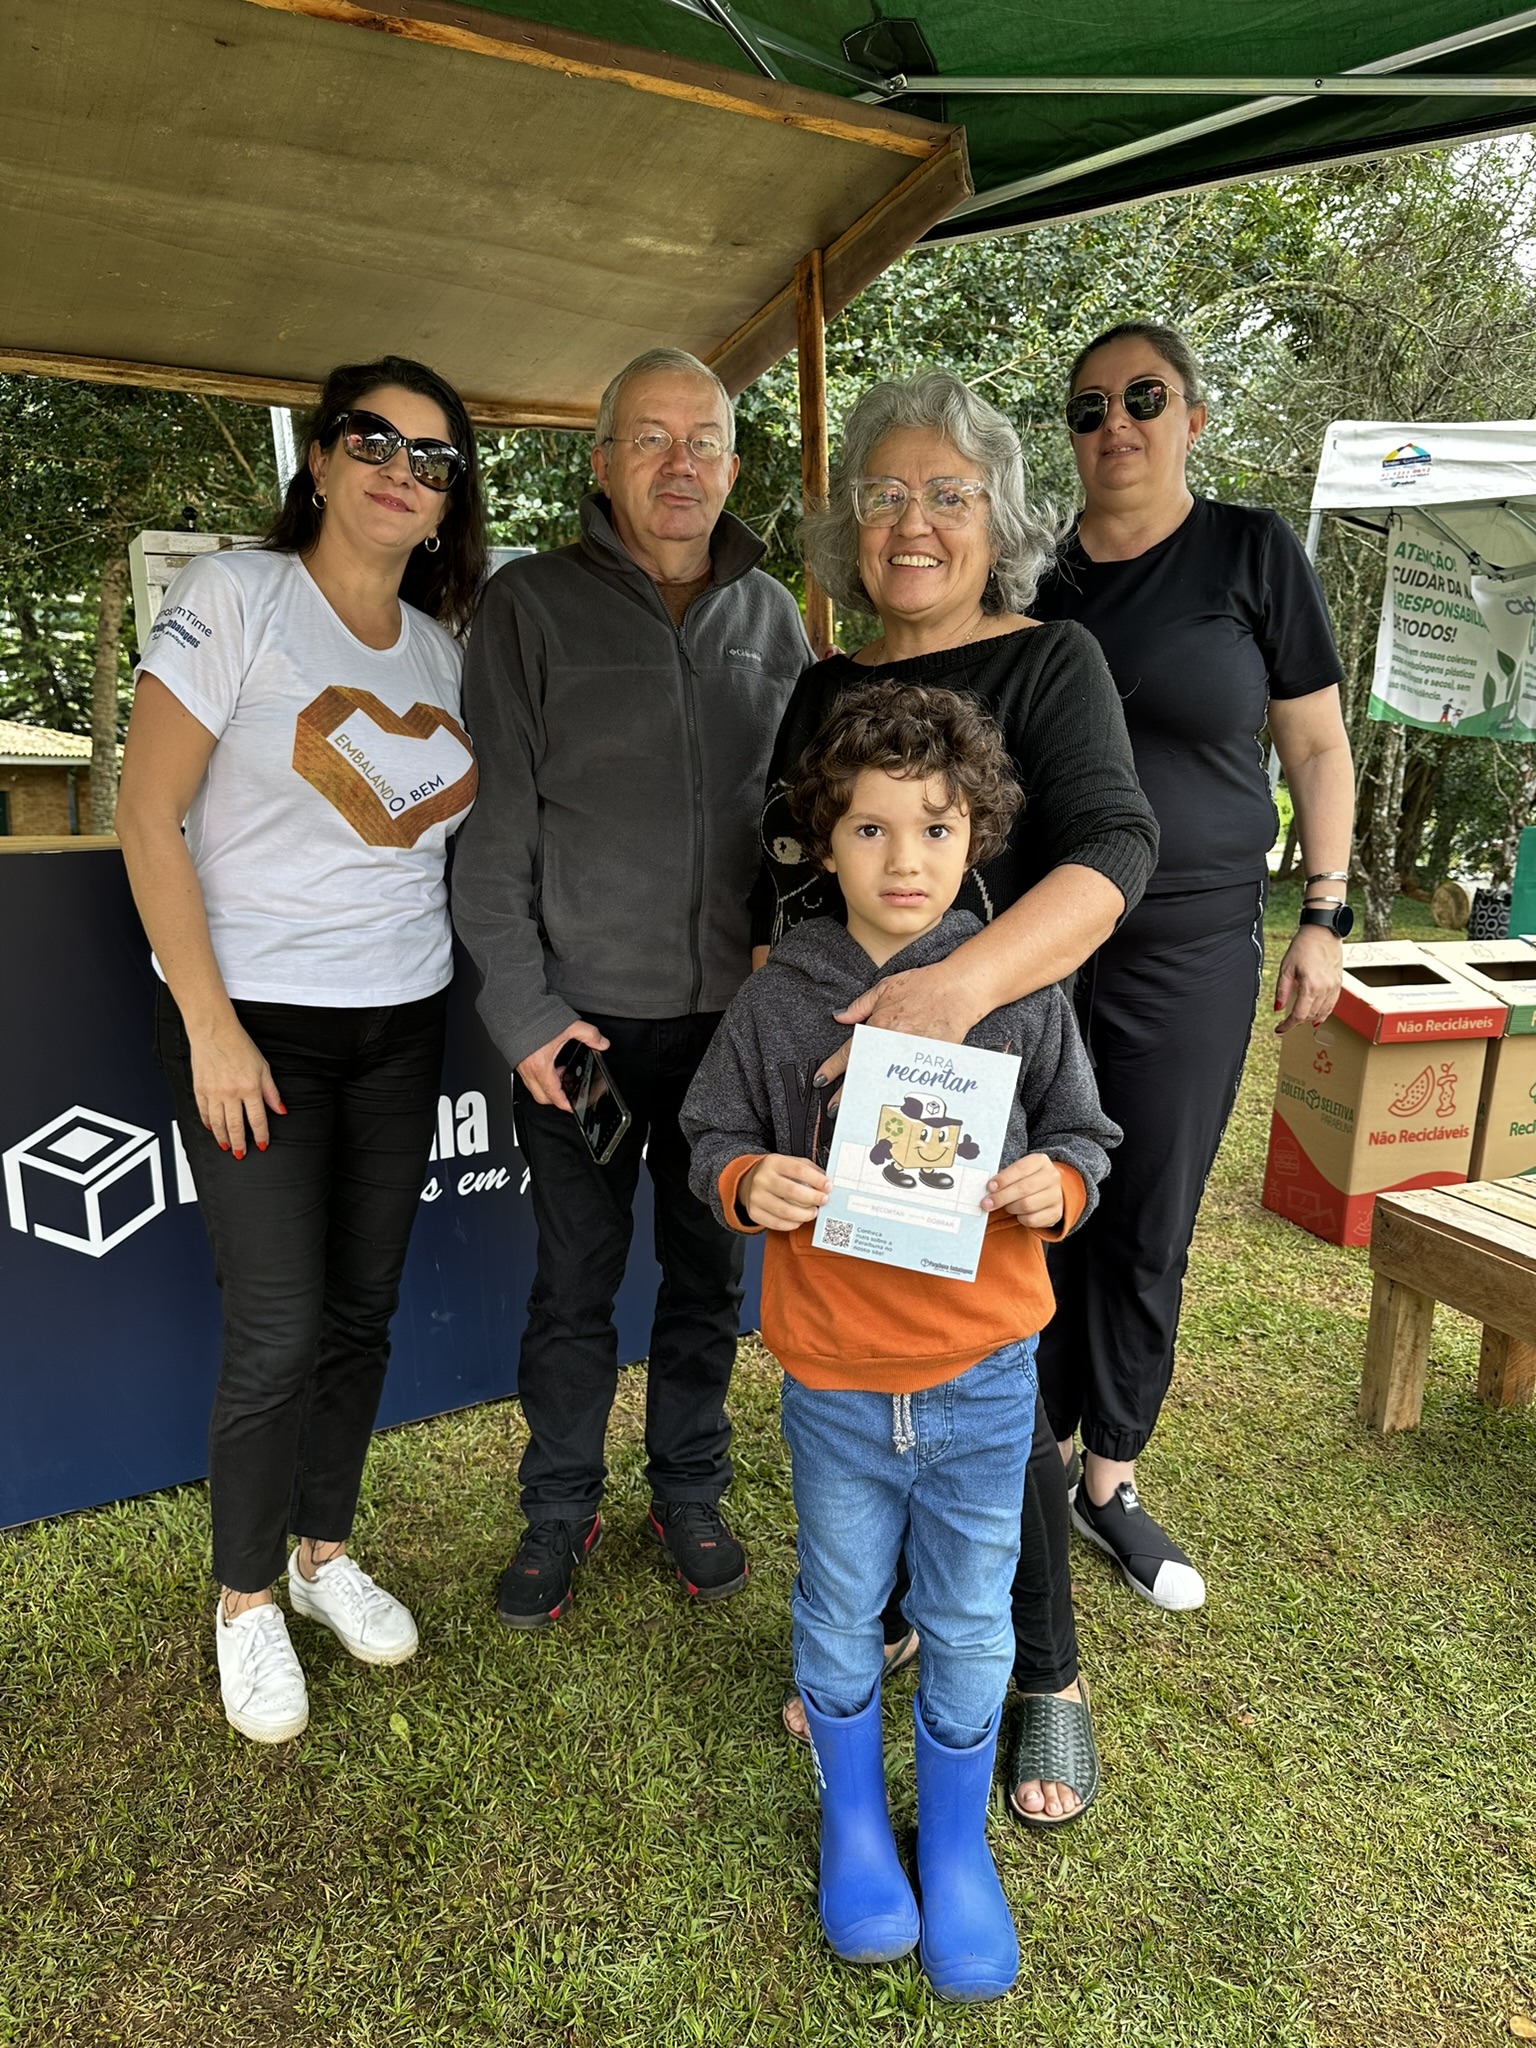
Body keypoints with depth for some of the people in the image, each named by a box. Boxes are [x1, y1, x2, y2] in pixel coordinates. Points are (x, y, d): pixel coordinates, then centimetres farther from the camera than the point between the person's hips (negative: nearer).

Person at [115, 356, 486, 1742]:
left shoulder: (442, 643, 8)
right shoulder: (233, 597, -8)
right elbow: (149, 815, -11)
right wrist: (210, 1026, -14)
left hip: (401, 1021, 5)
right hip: (255, 1018, -5)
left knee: (362, 1311, 12)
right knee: (278, 1330, -1)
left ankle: (326, 1551, 33)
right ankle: (246, 1602, 22)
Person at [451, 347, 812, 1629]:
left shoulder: (773, 618, 9)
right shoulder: (531, 606, -1)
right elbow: (494, 824, -4)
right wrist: (523, 1007, -10)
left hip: (734, 1014, 3)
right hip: (584, 1013, -2)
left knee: (709, 1269, 14)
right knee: (575, 1280, 9)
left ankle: (690, 1490, 33)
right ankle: (562, 1509, 29)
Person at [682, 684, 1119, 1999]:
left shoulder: (1024, 993, -8)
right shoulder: (779, 1001, -8)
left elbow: (1082, 1133, 1)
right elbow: (714, 1133, 1)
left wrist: (1057, 1186, -20)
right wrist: (749, 1183, -20)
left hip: (983, 1377, 0)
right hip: (834, 1378, 0)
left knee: (969, 1623, 18)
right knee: (841, 1612, 20)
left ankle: (958, 1842, 43)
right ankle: (852, 1816, 47)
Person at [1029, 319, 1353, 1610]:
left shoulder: (1252, 551, 1)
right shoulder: (1037, 574, 7)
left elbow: (1316, 745, 4)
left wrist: (1326, 916, -2)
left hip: (1194, 948, -1)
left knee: (1151, 1228, 7)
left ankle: (1111, 1479, 25)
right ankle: (1036, 1449, 27)